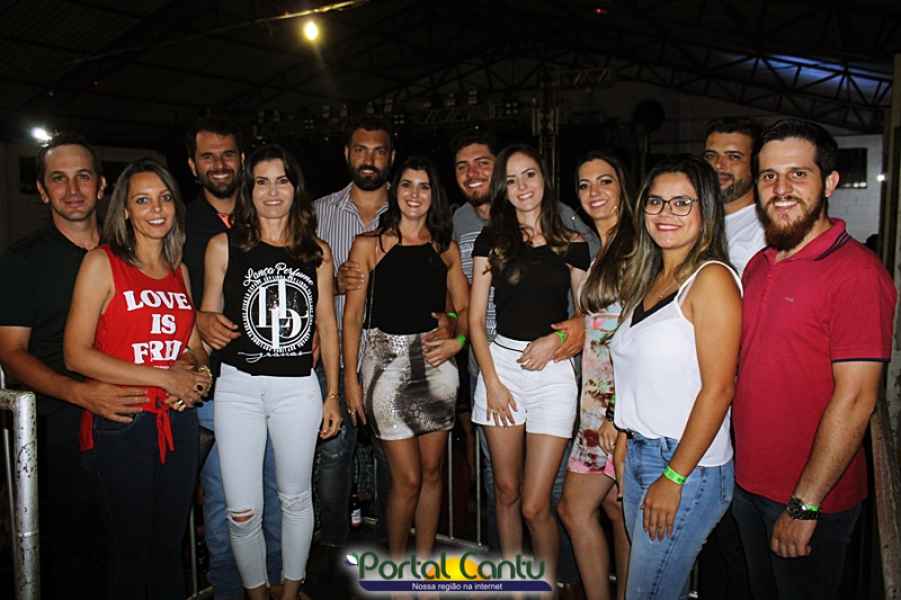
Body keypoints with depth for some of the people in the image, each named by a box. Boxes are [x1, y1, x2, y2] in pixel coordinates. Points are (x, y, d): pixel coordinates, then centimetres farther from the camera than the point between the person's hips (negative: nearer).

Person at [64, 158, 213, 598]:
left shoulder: (179, 270, 11)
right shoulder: (102, 263, -5)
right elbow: (76, 354, -11)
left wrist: (196, 370, -6)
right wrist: (164, 378, -15)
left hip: (178, 421, 5)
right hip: (123, 423, -4)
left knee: (170, 546, 16)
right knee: (131, 549, 8)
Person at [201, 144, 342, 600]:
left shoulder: (316, 251, 6)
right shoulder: (224, 246, 1)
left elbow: (327, 325, 8)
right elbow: (207, 320, 7)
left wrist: (332, 395, 7)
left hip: (298, 388, 2)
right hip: (238, 387, -1)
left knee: (296, 498, 14)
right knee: (241, 512, 1)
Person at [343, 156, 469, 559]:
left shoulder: (446, 248, 10)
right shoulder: (369, 245, 1)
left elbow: (463, 309, 15)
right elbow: (353, 316, 0)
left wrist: (457, 341, -6)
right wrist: (350, 378, -5)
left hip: (435, 364, 3)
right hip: (387, 363, -3)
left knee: (432, 471, 10)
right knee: (407, 479, -2)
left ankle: (425, 561, 27)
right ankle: (395, 563, 21)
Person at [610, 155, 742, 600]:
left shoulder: (711, 278, -14)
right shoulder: (649, 279, 10)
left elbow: (718, 389, -18)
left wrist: (674, 478, -17)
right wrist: (623, 447, 11)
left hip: (688, 465, -7)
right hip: (638, 454, 7)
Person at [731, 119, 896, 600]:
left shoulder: (856, 270, -18)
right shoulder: (758, 266, 6)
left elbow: (855, 399, -21)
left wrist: (804, 505, -19)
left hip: (813, 498, -7)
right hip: (748, 483, 7)